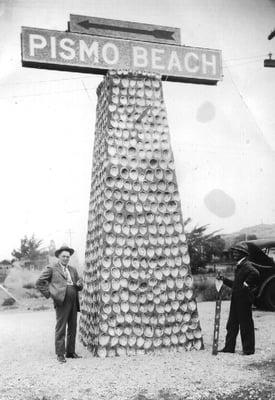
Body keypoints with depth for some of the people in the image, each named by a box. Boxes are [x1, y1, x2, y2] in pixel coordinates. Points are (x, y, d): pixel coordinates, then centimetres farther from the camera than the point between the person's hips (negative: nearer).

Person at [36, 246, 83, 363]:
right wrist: (48, 294, -5)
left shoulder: (73, 270, 18)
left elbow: (79, 287, 21)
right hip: (61, 301, -6)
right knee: (61, 328, -4)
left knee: (72, 328, 9)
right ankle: (60, 354, 3)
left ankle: (71, 352, 18)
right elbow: (39, 283, 1)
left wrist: (79, 284, -1)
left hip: (73, 302, 6)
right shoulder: (51, 269, 2)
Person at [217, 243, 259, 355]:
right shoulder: (239, 266, 16)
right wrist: (224, 280, 17)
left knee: (246, 325, 1)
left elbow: (255, 274, -35)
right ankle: (229, 347, 20)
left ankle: (248, 349, 11)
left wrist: (247, 284, -24)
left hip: (244, 299, -10)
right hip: (236, 299, 10)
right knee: (232, 324, 13)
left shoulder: (247, 265, -14)